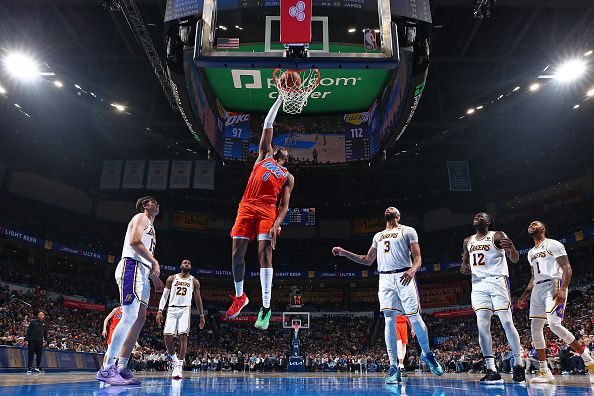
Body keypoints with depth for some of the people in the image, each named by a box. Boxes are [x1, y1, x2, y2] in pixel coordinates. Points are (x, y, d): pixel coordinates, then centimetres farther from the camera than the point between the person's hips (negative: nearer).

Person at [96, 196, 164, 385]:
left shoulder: (150, 227, 31)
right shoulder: (141, 217, 3)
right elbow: (134, 241, -15)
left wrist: (155, 278, 23)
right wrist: (154, 261, -15)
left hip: (142, 273, 10)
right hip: (131, 267, -10)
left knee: (140, 319, 4)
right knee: (130, 317, -19)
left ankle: (121, 367, 5)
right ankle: (106, 368, -18)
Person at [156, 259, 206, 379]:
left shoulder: (194, 281, 10)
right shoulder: (172, 278, 11)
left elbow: (198, 299, 13)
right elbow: (165, 295, 9)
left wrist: (202, 316, 9)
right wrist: (160, 311, -2)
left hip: (185, 309, -1)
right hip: (172, 309, 1)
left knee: (183, 336, -14)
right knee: (167, 336, -10)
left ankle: (179, 366, -13)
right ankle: (175, 360, 14)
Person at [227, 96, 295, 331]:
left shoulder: (288, 177, 18)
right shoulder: (264, 155, 24)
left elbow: (284, 205, 7)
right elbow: (268, 125, 22)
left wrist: (277, 224, -12)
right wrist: (280, 99, 22)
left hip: (267, 210, -2)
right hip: (247, 207, 3)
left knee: (265, 253, -15)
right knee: (237, 253, 0)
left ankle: (266, 307, -16)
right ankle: (239, 296, 21)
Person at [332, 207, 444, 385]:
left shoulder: (407, 231, 10)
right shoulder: (378, 236, 25)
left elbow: (417, 258, 2)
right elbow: (367, 260, 27)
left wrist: (412, 270, -21)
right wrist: (344, 253, 19)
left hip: (404, 277, -3)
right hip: (385, 279, 4)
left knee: (414, 318, -6)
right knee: (389, 321, -5)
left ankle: (427, 353, 20)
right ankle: (394, 367, -3)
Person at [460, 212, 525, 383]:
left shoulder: (497, 236, -1)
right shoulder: (468, 241, 16)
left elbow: (515, 259, -8)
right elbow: (465, 262, 25)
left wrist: (511, 248, -31)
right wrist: (464, 268, 1)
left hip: (497, 281, -4)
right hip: (478, 284, 4)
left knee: (507, 323, -5)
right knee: (482, 326, -6)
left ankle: (518, 365, 11)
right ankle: (492, 371, -3)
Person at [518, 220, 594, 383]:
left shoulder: (553, 244, 0)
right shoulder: (531, 253, 24)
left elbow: (567, 268, -9)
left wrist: (563, 289, -23)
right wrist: (525, 295, 19)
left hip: (553, 285, -8)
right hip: (537, 289, 8)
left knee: (554, 324, -23)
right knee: (535, 328, 0)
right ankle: (544, 371, 5)